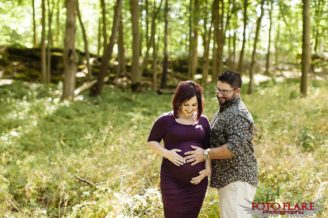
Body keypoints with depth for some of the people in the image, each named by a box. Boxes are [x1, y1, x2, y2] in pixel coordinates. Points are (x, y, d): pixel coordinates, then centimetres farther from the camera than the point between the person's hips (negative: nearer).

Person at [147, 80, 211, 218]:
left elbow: (208, 148, 12)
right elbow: (151, 142, 3)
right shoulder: (166, 120, -5)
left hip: (198, 181, 4)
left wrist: (208, 169, -2)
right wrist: (166, 153, -14)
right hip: (173, 182, -3)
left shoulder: (203, 121, 6)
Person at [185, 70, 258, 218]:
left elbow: (234, 148, -27)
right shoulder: (225, 109, 15)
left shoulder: (238, 114, -18)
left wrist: (206, 153, -19)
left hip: (237, 180, -10)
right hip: (227, 178, 10)